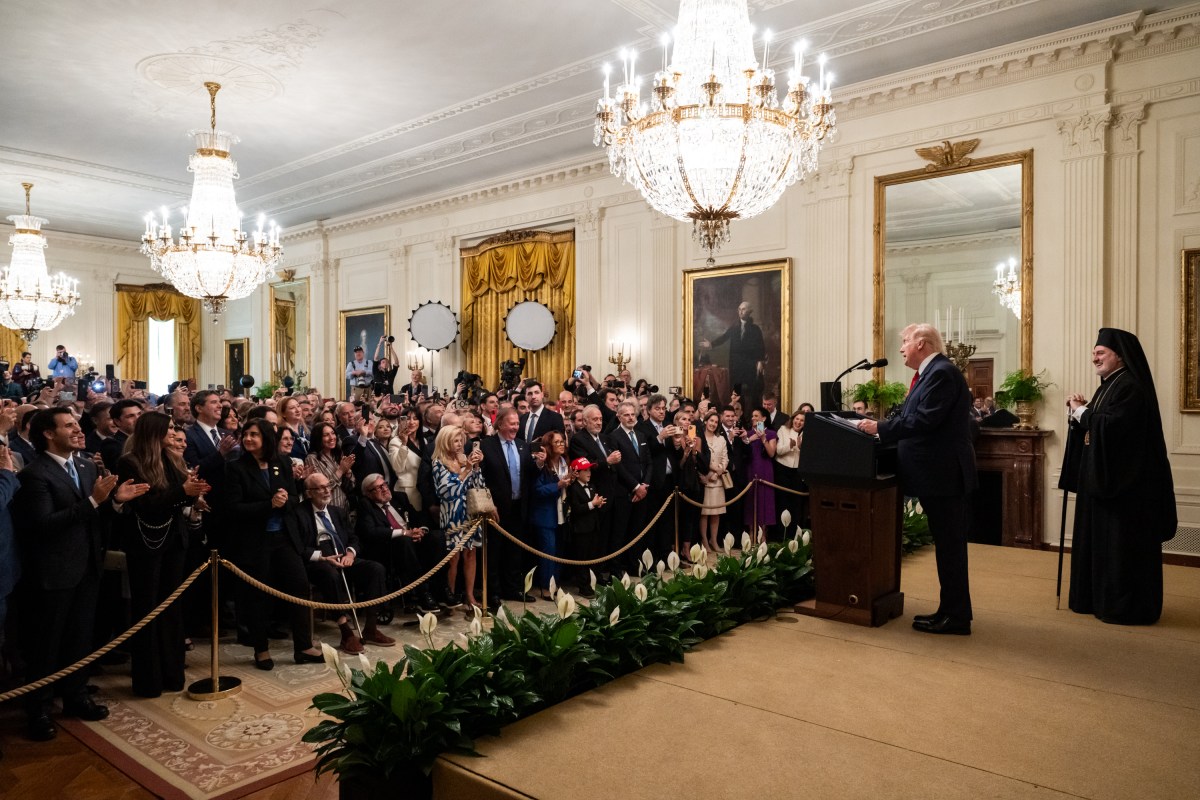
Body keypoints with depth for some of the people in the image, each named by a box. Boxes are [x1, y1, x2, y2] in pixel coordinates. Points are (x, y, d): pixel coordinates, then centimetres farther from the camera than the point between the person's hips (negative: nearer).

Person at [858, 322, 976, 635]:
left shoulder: (941, 372, -16)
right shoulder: (933, 372, 16)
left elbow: (924, 421, -24)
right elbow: (914, 417, 16)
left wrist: (880, 427, -19)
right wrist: (882, 427, 8)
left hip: (944, 474, -10)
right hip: (939, 473, 10)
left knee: (950, 545, -2)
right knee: (948, 545, 15)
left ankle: (955, 618, 7)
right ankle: (952, 611, 24)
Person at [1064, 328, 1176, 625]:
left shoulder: (1131, 387, -15)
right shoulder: (1108, 386, 15)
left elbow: (1111, 426, -26)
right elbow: (1095, 428, 18)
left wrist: (1081, 411, -13)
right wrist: (1080, 411, 0)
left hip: (1123, 480, -10)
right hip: (1104, 477, 10)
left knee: (1121, 543, -4)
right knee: (1101, 540, 13)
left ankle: (1126, 606, 4)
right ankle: (1101, 599, 22)